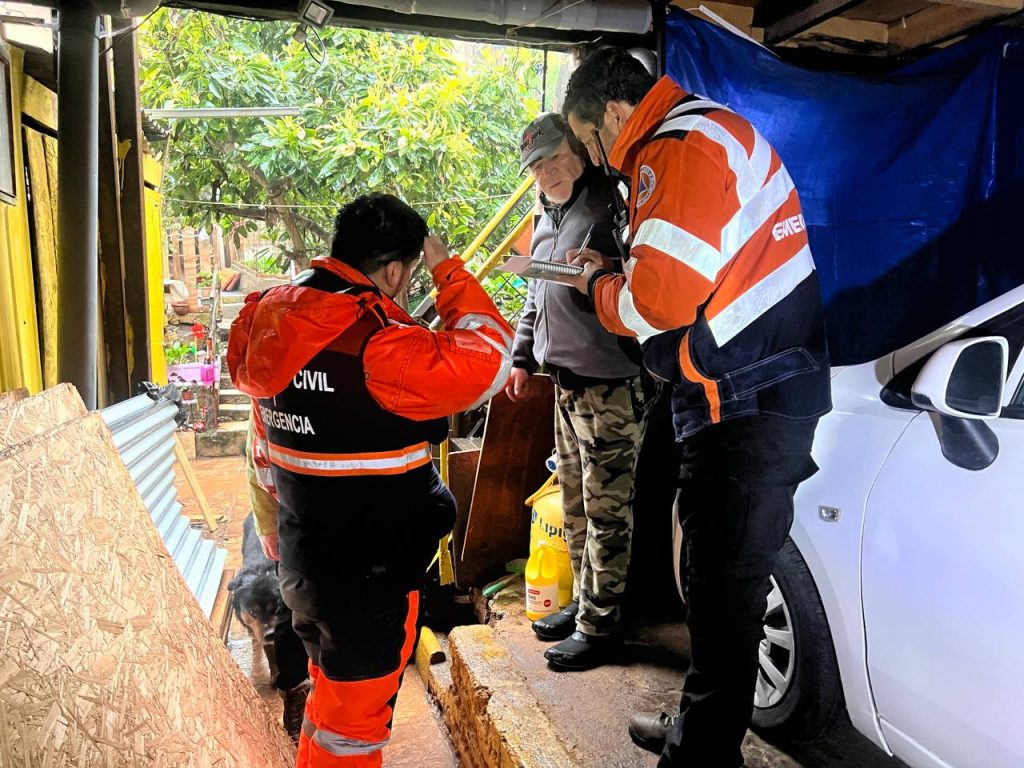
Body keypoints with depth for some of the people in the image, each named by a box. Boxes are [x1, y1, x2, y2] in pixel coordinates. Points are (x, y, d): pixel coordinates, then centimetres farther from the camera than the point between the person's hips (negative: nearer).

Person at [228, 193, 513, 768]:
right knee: (353, 722, 13)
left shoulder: (274, 320, 1)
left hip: (303, 559, 8)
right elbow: (486, 361, -20)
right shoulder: (378, 346, -27)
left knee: (333, 694, 29)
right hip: (370, 574, -8)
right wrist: (448, 269, -9)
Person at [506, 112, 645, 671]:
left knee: (605, 510, 1)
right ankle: (583, 600, 33)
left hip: (609, 384, -9)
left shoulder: (606, 209, -13)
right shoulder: (548, 217, 16)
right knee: (574, 503, 18)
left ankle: (599, 625, 13)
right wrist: (522, 356, 22)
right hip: (567, 383, 10)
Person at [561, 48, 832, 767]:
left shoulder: (684, 148, -14)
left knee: (724, 587, 0)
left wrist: (600, 288, -3)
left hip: (749, 405, -11)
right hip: (751, 397, 11)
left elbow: (663, 298, -22)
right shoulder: (704, 136, 20)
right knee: (715, 576, 18)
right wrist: (616, 271, 15)